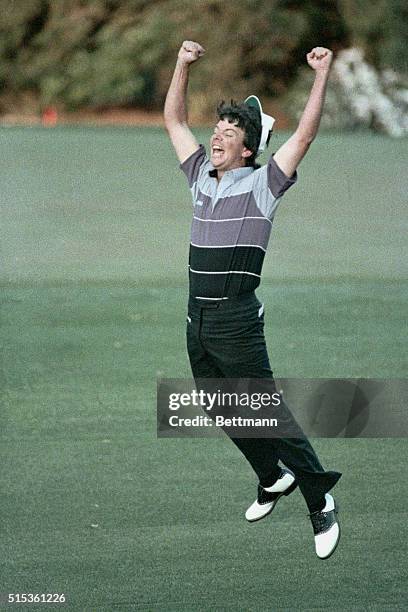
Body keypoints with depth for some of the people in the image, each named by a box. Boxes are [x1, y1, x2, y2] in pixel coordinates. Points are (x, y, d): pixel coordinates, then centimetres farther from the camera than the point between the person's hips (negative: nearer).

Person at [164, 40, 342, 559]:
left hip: (237, 323, -7)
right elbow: (174, 121, 19)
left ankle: (320, 500, -2)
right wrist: (183, 65, 11)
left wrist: (321, 76, -16)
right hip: (198, 322, 7)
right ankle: (274, 478, 32)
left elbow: (304, 134, -11)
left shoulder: (262, 184, -3)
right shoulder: (202, 177, 13)